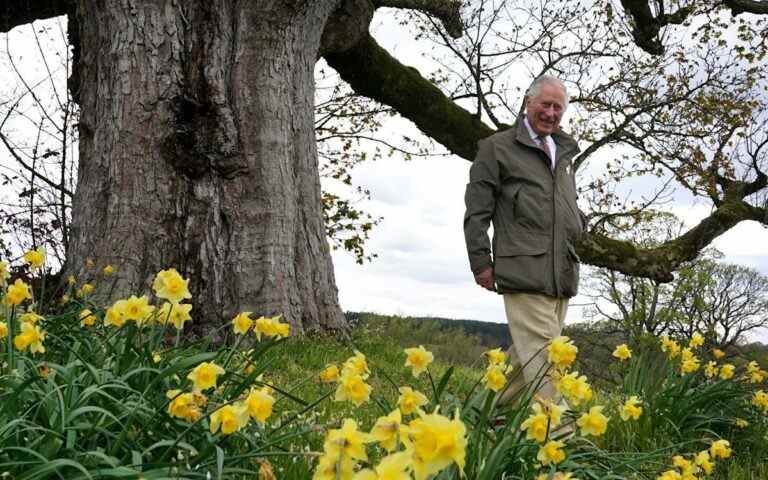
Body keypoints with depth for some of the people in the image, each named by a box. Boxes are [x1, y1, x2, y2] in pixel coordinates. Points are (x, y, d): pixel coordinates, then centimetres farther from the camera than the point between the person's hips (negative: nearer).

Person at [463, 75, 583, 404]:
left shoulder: (564, 154, 25)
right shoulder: (497, 147, 4)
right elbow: (477, 210, -1)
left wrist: (576, 240, 18)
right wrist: (481, 262, -7)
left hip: (562, 274, 7)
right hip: (525, 272, -7)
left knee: (526, 353, 9)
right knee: (543, 358, -14)